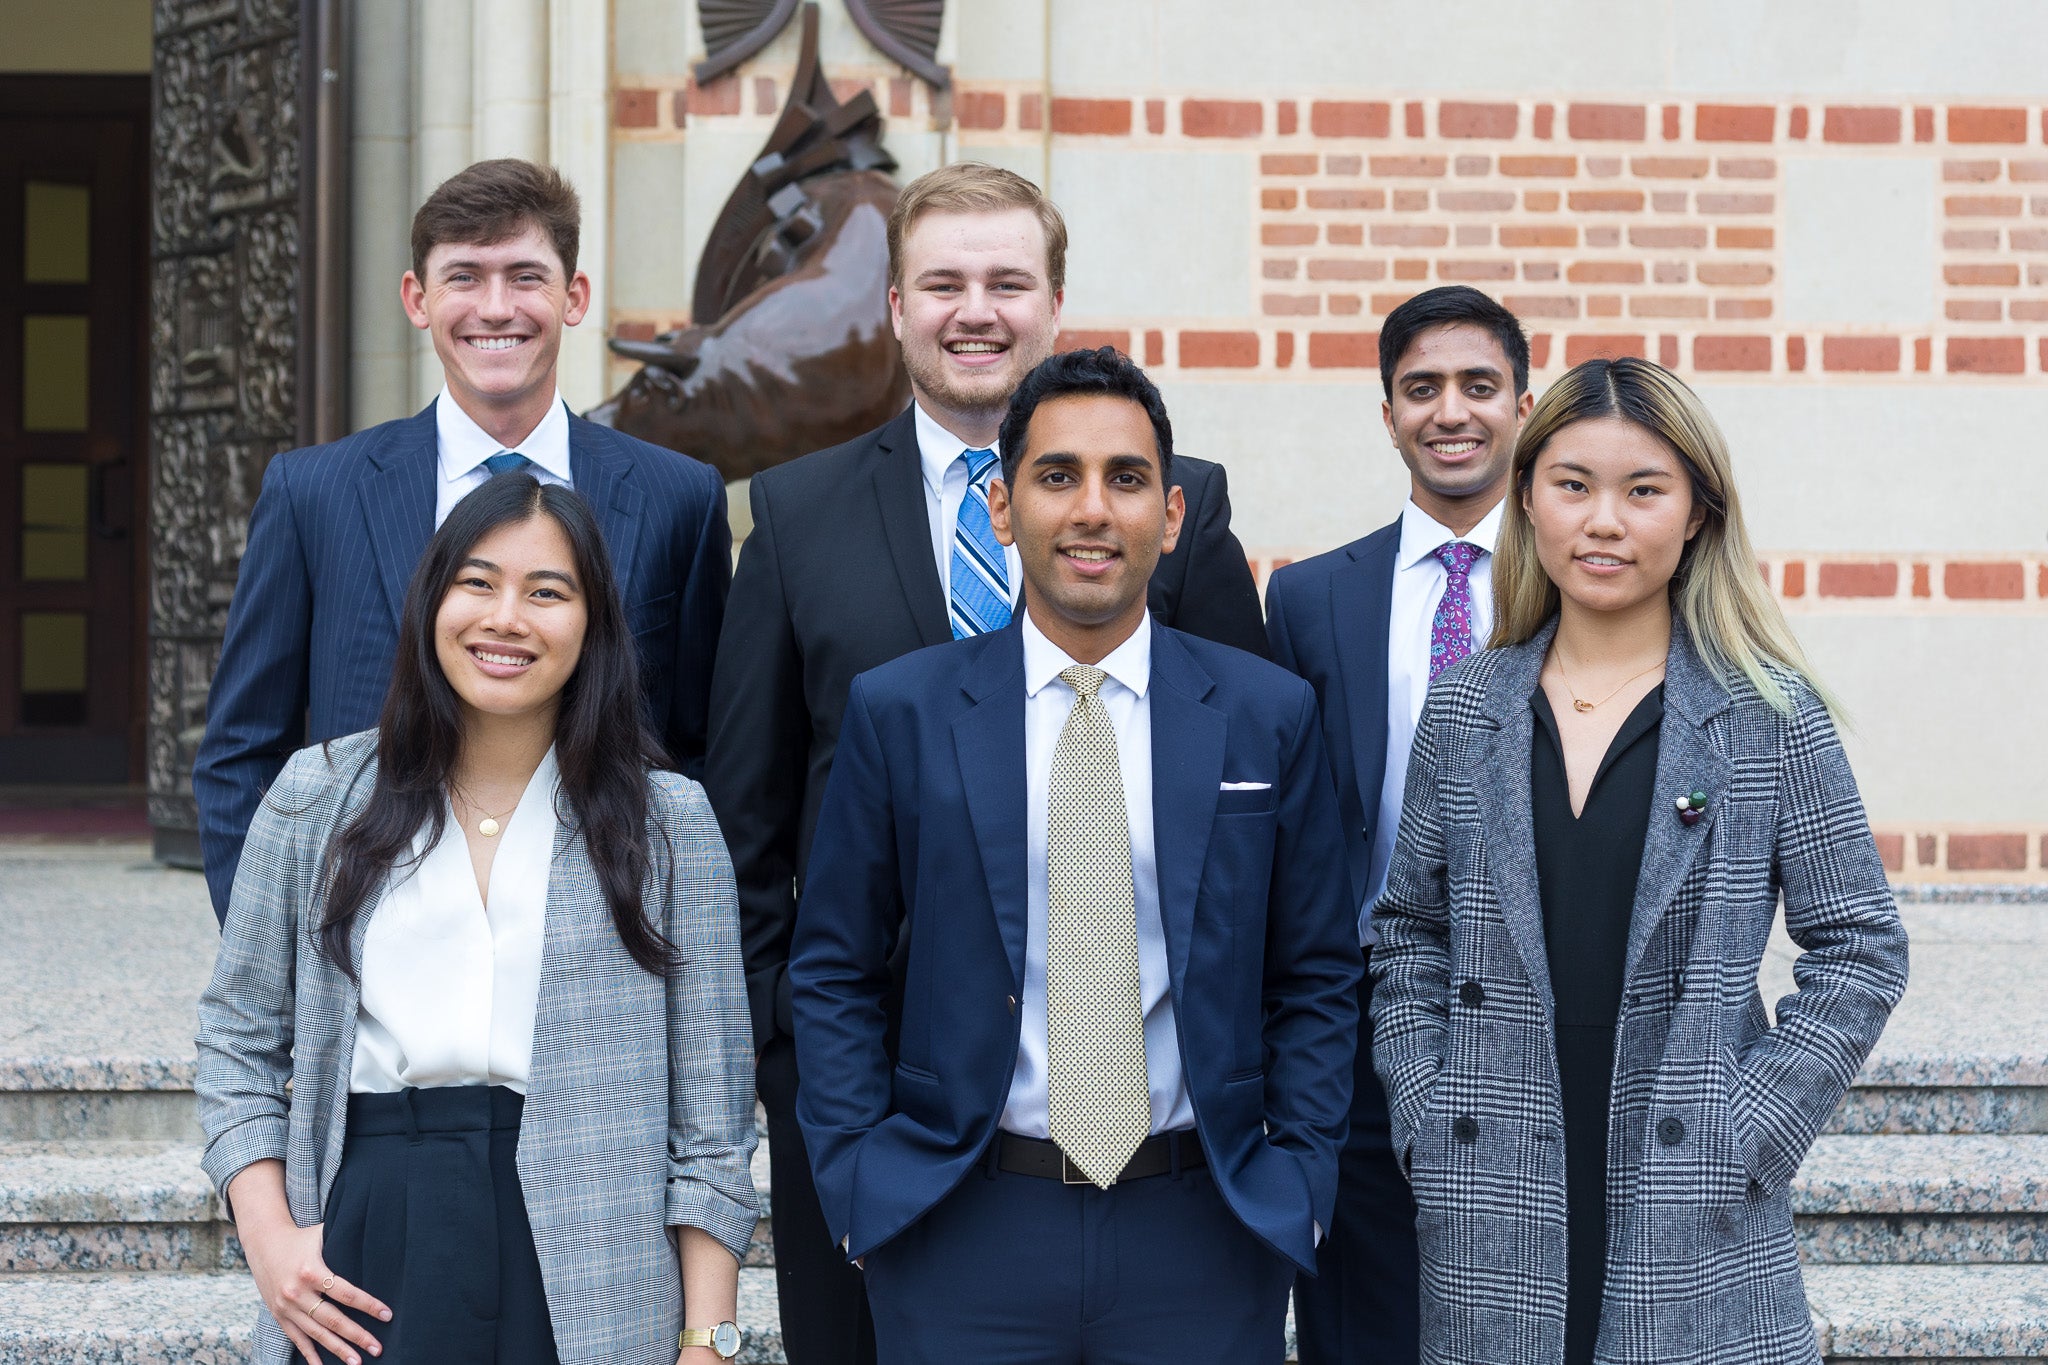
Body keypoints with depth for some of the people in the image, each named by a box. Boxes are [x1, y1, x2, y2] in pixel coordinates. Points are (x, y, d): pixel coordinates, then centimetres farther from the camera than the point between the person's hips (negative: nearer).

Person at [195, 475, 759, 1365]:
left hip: (585, 1287, -1)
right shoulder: (317, 799, 7)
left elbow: (711, 1114, 0)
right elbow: (239, 1039, 11)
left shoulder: (670, 822, 2)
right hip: (365, 1251, 1)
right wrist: (268, 1239, -2)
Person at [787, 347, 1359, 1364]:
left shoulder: (1269, 716, 2)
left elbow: (1315, 979, 7)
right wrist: (856, 1180, -3)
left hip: (1204, 1230, 1)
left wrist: (1299, 1176, -1)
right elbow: (833, 975, 5)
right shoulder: (897, 711, 1)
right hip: (963, 1231, 0)